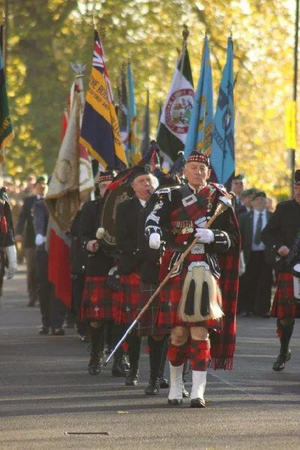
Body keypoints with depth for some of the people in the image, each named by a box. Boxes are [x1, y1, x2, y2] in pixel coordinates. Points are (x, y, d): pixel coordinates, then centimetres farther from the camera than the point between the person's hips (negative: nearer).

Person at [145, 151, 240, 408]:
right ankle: (176, 384, 19)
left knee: (200, 330, -6)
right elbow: (154, 218, -10)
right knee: (179, 330, 1)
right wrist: (154, 234, -32)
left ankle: (198, 391, -6)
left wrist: (212, 236, -13)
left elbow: (233, 239, 7)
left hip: (207, 270, 0)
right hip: (177, 269, 0)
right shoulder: (172, 197, 8)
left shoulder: (219, 200, 9)